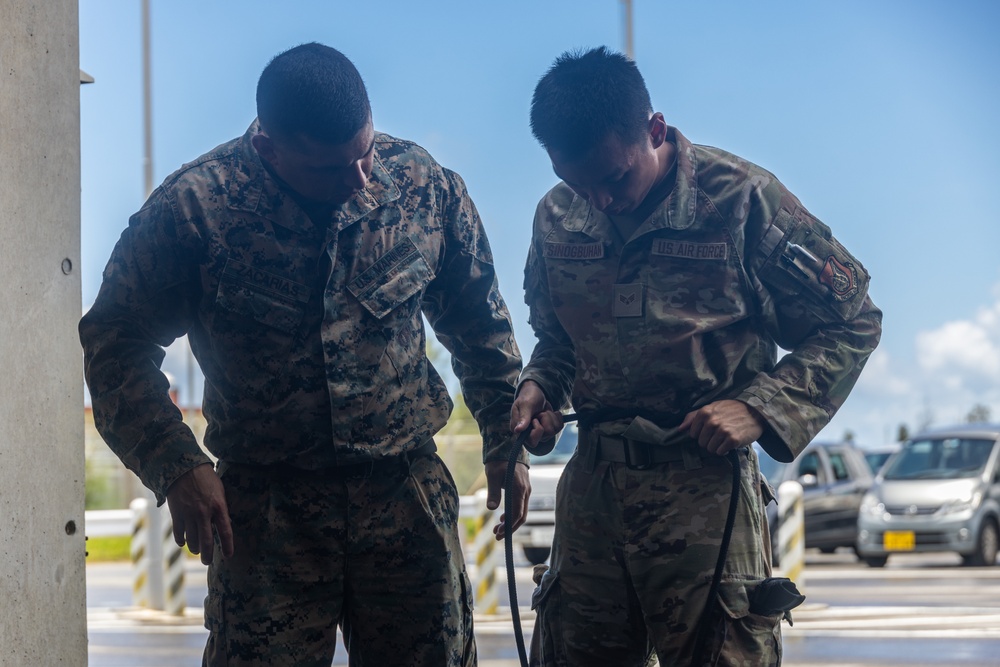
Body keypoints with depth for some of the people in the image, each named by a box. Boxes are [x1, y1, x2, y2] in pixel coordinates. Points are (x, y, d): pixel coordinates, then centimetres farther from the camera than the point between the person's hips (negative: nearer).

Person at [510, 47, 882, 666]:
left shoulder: (741, 199, -8)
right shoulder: (557, 218, 7)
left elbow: (853, 324, -2)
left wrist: (760, 408, -14)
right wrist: (540, 384, 3)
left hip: (706, 488, -5)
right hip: (591, 487, 5)